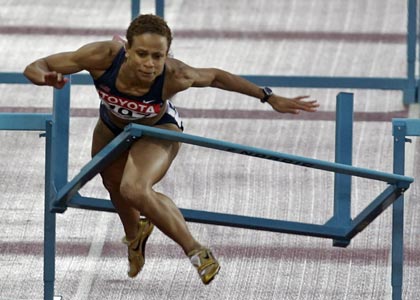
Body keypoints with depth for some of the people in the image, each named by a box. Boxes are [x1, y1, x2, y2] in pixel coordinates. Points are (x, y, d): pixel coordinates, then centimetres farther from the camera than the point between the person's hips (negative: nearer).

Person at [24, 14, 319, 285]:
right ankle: (135, 235, 64)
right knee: (116, 188, 28)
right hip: (112, 127, 3)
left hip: (157, 130, -3)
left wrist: (269, 98, -12)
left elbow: (215, 76, -19)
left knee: (135, 189, -31)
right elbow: (34, 68, -34)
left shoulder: (173, 76, -41)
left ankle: (195, 251, -14)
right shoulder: (104, 57, -41)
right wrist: (47, 78, -59)